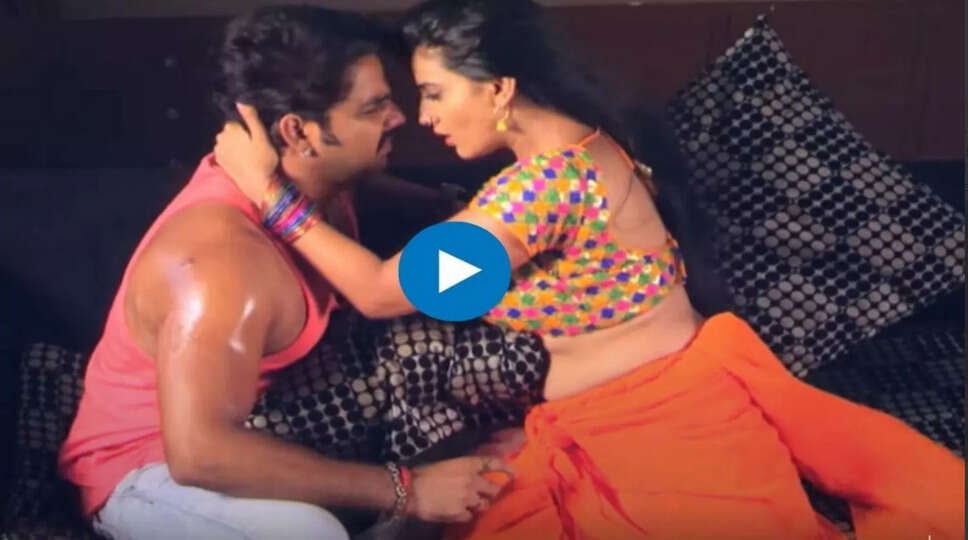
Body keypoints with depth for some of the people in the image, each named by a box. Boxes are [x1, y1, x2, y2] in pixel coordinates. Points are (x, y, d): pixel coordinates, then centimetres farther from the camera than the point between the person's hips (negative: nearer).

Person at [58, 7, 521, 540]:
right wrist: (403, 490, -34)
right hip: (144, 466, -7)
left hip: (252, 413, 8)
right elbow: (199, 452, -38)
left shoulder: (320, 185, -8)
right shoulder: (223, 256, -33)